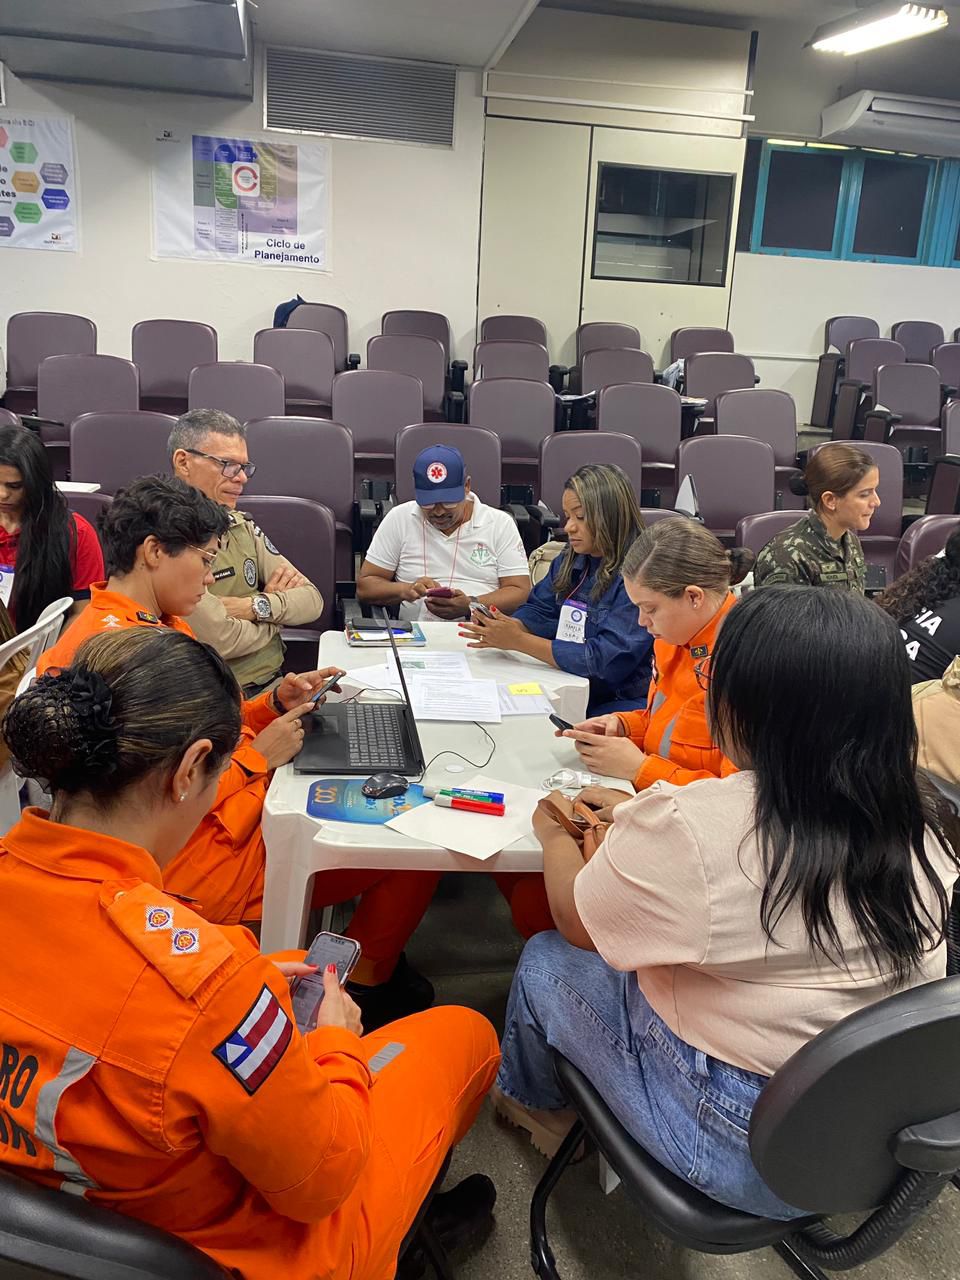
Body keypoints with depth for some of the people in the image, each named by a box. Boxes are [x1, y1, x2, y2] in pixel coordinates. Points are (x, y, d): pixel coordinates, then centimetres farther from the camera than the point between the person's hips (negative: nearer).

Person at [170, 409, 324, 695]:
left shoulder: (241, 526, 12)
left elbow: (312, 600, 8)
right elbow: (220, 639, -20)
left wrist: (255, 607, -12)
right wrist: (275, 605, 0)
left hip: (276, 683, 8)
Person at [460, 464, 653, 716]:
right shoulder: (570, 562, 10)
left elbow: (609, 660, -21)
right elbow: (539, 611, 16)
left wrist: (519, 641, -19)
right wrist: (507, 627, -9)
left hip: (626, 702, -7)